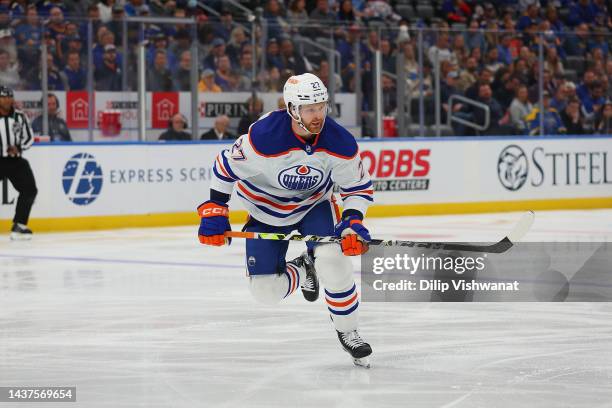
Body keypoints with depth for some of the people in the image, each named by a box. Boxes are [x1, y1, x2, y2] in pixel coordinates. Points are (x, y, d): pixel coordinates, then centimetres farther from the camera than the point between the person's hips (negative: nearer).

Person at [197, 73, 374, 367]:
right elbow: (226, 167, -16)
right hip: (266, 212, -1)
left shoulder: (339, 142, -23)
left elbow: (359, 186, -8)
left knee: (332, 259, -27)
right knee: (265, 291, -7)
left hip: (314, 205, 1)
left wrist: (352, 222, -24)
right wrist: (214, 213, -16)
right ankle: (302, 272, 29)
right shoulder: (264, 137, -32)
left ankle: (348, 333, -6)